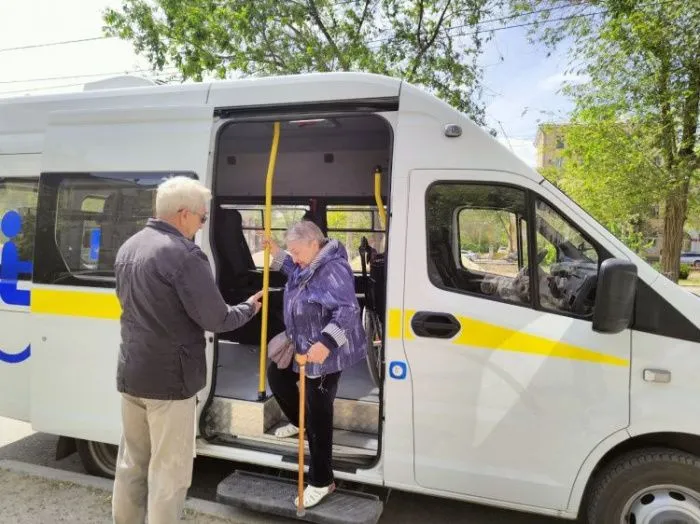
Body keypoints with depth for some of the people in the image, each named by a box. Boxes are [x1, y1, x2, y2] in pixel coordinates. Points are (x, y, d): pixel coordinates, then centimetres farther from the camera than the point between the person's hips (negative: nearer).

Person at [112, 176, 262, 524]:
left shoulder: (127, 248, 8)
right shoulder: (184, 253, -20)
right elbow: (215, 319, -19)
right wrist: (249, 308, -1)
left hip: (130, 373, 9)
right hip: (169, 377, -8)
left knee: (132, 462, 22)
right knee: (168, 470, 5)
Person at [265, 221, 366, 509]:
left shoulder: (333, 269, -27)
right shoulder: (309, 264, 5)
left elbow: (348, 311, -35)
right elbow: (297, 274, 28)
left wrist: (326, 342, -46)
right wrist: (277, 254, 16)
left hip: (325, 353, -10)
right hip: (301, 345, 11)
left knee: (318, 413, -3)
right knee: (276, 375, 27)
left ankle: (321, 482, 11)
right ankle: (298, 422, 51)